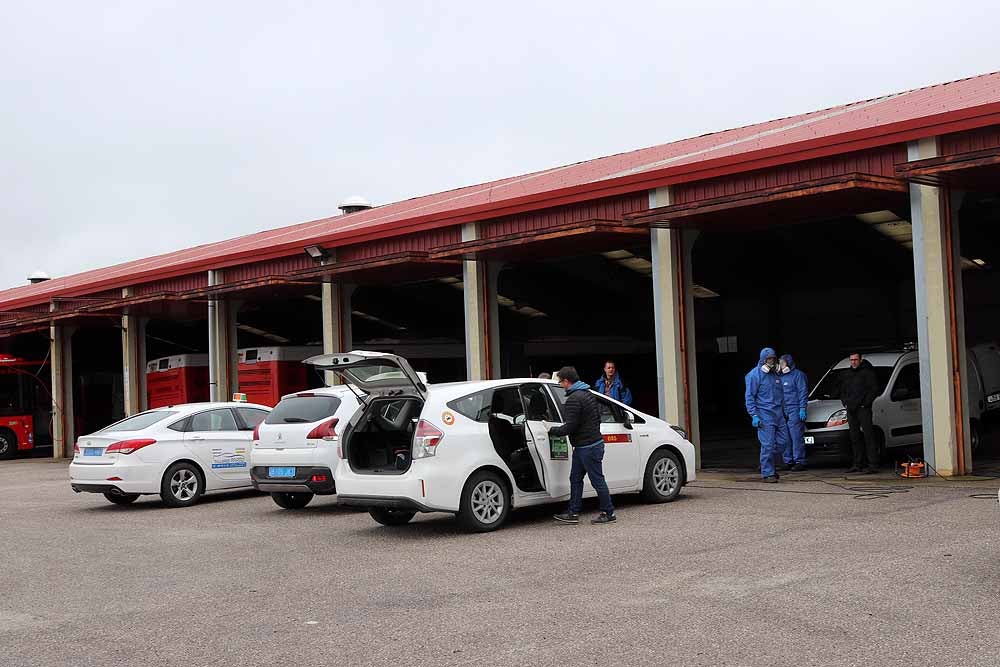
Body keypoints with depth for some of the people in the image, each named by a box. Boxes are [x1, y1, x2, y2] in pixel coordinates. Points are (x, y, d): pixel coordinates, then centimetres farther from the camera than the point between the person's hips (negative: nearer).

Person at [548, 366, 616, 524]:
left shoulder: (574, 399, -19)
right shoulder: (588, 394, 13)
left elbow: (570, 427, -21)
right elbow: (597, 419, 19)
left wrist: (552, 431, -7)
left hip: (588, 448, -10)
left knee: (597, 480, -2)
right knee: (575, 479, 13)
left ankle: (609, 514, 6)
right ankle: (573, 513, 16)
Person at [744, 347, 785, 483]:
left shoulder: (775, 375, 19)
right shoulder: (755, 375, -4)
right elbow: (749, 397, -7)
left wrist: (783, 412, 21)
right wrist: (754, 415, -15)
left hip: (778, 415, 7)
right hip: (764, 415, -7)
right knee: (768, 445, -10)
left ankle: (766, 466, 16)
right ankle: (767, 473, -5)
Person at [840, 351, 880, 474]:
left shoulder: (867, 372, -1)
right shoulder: (847, 374, 20)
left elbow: (874, 389, -8)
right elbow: (843, 391, 28)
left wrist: (865, 403, -13)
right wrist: (845, 402, 10)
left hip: (863, 409, -7)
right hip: (851, 409, 7)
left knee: (868, 436, -12)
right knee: (855, 437, 8)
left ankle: (873, 465, -16)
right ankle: (858, 464, 13)